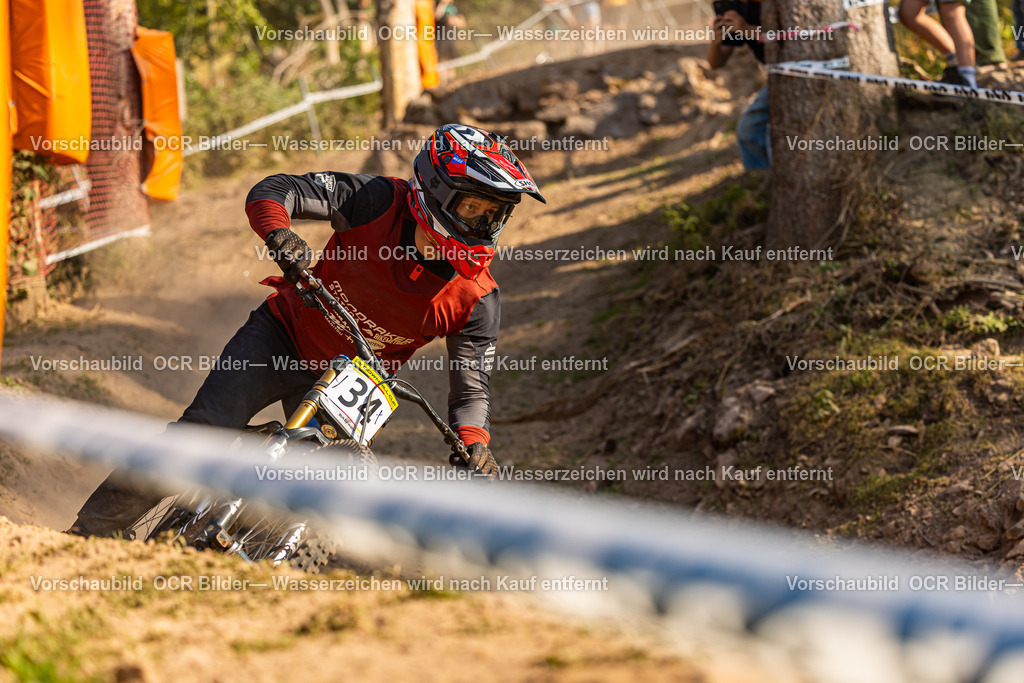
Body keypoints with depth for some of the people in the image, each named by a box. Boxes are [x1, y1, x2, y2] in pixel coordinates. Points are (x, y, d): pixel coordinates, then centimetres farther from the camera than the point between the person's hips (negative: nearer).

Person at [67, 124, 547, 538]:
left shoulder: (476, 301, -17)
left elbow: (472, 387, -12)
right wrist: (280, 236, -43)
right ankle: (89, 535, -10)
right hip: (285, 336, -2)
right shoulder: (380, 203, -20)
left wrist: (475, 446, -34)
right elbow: (272, 192, -21)